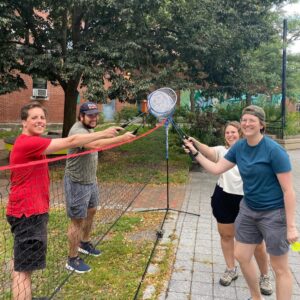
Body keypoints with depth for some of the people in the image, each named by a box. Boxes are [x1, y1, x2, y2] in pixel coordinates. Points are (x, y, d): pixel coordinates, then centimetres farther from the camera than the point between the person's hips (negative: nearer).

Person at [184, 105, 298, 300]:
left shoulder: (274, 150, -21)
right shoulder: (239, 147, -2)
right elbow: (216, 169, 6)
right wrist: (195, 152, -2)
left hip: (274, 213, -7)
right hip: (248, 209, 7)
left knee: (280, 268, 5)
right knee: (241, 256, 16)